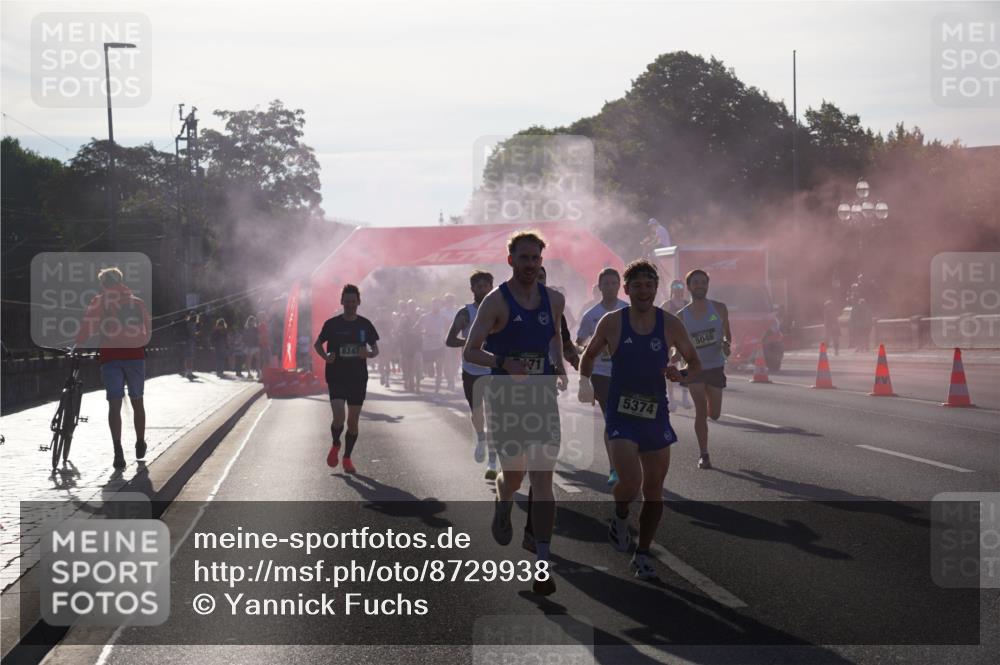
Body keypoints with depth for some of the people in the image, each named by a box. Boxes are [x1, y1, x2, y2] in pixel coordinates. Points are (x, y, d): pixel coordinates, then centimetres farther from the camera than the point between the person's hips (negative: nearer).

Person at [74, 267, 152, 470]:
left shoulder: (98, 302, 3)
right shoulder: (137, 302, 6)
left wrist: (76, 347, -1)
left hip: (109, 357, -1)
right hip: (135, 355, 1)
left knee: (114, 404, 2)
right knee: (137, 401, 8)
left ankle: (118, 452, -3)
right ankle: (140, 446, 13)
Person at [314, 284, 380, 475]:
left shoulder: (365, 325, 3)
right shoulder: (332, 324, -2)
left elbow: (375, 350, 11)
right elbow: (318, 344, 10)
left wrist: (368, 354, -12)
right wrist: (325, 356, -11)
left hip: (358, 378, 2)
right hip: (336, 378, -2)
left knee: (353, 421, 5)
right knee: (339, 418, -15)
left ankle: (347, 458, 22)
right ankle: (335, 445, 17)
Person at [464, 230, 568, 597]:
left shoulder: (554, 300, 5)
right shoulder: (496, 301, -9)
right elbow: (470, 351, -10)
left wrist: (559, 367, 7)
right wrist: (504, 363, -27)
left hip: (543, 399, 2)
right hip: (505, 398, -2)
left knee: (543, 480, -7)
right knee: (513, 475, 9)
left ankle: (542, 565, -6)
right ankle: (502, 508, 47)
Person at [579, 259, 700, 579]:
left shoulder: (670, 324, -1)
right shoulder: (612, 322, -4)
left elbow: (695, 364, 8)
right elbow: (589, 356, 12)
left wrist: (680, 375, -13)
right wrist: (585, 382, -4)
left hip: (656, 415, 3)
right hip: (621, 415, -3)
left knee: (654, 489, 7)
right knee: (630, 483, -20)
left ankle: (643, 555, 24)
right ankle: (620, 516, 15)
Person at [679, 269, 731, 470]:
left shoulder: (719, 309, 0)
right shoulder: (682, 316, -1)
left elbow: (727, 333, 10)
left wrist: (726, 344, -12)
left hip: (715, 366, 1)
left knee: (714, 414, 6)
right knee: (701, 410, -9)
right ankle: (703, 454, 0)